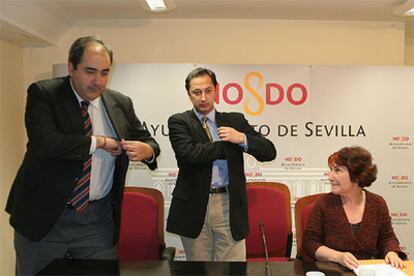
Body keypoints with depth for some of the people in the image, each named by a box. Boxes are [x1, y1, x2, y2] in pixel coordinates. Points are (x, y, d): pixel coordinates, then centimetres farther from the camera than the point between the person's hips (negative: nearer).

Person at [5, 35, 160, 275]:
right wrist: (99, 142, -16)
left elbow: (147, 140, 12)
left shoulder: (121, 104, 3)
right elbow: (44, 141, -23)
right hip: (43, 217, -2)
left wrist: (147, 150, -13)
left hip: (100, 220, 3)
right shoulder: (42, 93, -7)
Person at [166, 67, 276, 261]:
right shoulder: (178, 122, 3)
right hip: (194, 207, -1)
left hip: (229, 205, 1)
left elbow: (269, 152, 5)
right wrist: (231, 145, -6)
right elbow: (190, 153, -16)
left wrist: (242, 139, -13)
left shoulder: (235, 120, 10)